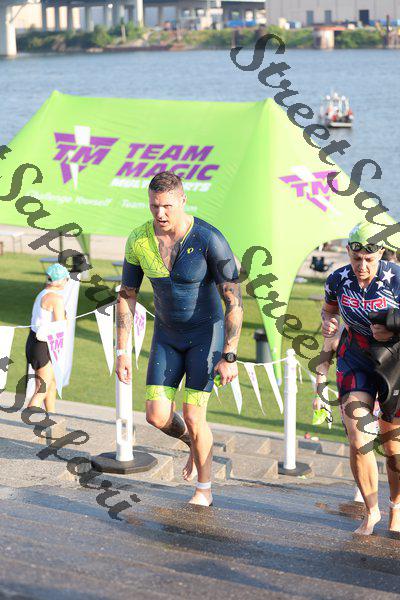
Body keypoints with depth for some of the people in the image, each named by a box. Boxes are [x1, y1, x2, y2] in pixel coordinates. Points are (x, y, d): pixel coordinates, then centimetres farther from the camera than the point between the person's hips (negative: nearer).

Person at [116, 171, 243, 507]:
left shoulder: (209, 240, -25)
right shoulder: (139, 241, -12)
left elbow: (234, 300, -21)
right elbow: (127, 297, 0)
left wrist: (229, 356, -23)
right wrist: (122, 352, -3)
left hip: (206, 332, -4)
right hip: (167, 334, 4)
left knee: (193, 416, -8)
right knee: (157, 415, -3)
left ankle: (204, 491, 15)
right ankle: (194, 443, 32)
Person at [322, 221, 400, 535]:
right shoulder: (338, 279, -8)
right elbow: (329, 309, 12)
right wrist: (328, 322, -10)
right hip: (355, 364, 2)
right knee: (359, 442, -12)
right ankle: (371, 511, 9)